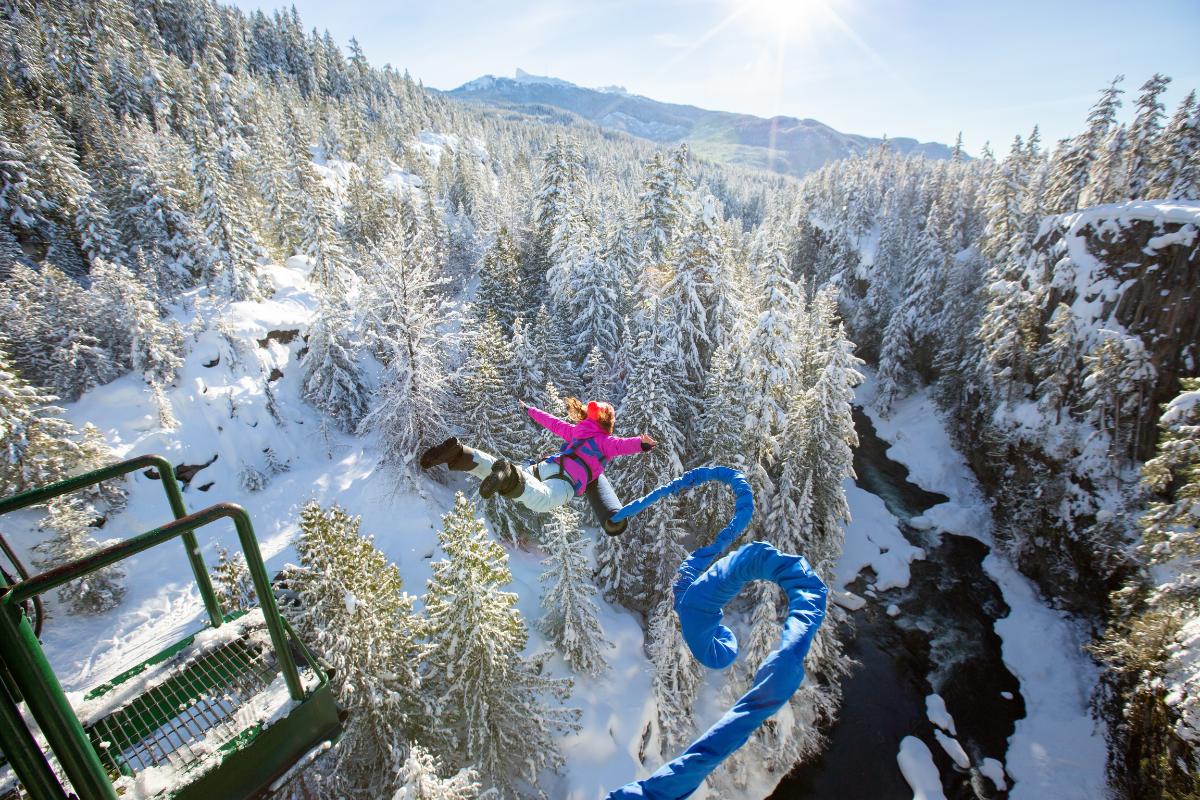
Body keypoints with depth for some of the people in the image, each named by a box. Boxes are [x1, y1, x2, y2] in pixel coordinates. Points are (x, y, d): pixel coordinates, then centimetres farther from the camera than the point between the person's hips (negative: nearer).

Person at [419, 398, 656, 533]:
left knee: (496, 469, 9)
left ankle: (459, 454, -11)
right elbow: (620, 445, -8)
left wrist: (530, 410, 52)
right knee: (540, 500, -37)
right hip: (567, 479, -7)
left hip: (546, 466, 8)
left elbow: (552, 422, 40)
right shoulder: (605, 440, 13)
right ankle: (509, 479, -65)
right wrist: (641, 444, -21)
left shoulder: (577, 430, 29)